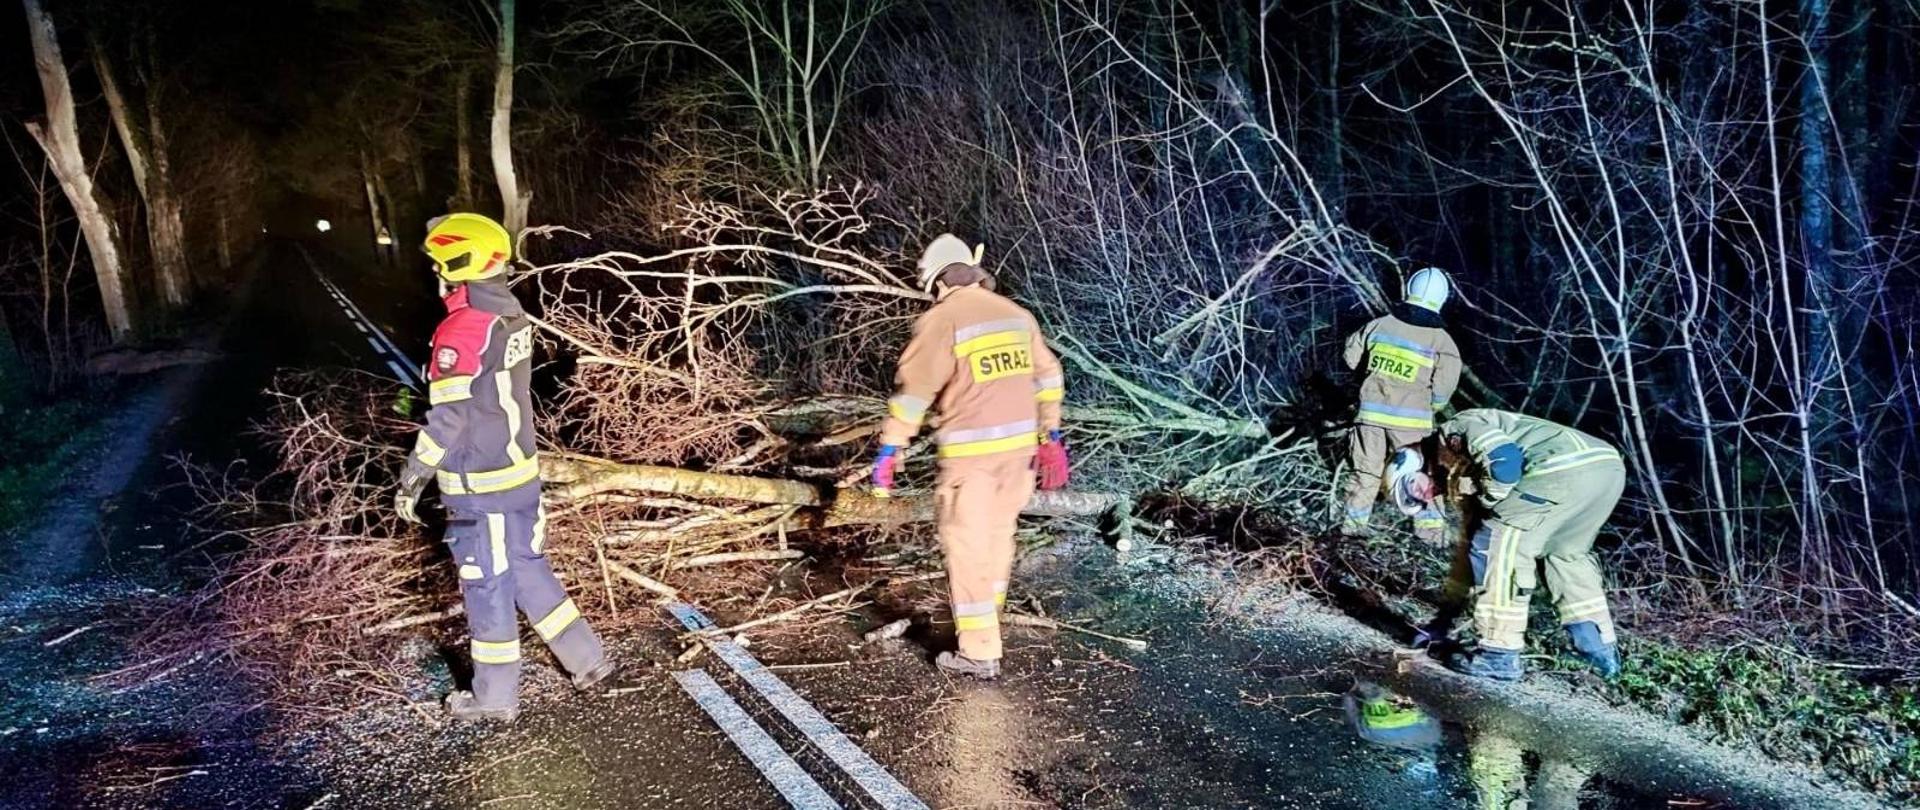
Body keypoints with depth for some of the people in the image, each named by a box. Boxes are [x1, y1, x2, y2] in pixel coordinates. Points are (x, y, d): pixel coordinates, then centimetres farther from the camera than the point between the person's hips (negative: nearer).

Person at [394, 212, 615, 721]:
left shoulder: (461, 332, -21)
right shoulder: (512, 315, 3)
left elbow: (448, 419, -21)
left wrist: (412, 479, -13)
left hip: (481, 489, -7)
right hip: (522, 473, 8)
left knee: (488, 589, 6)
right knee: (528, 571, 21)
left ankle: (495, 699, 20)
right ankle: (587, 659, 27)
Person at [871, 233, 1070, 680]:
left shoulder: (940, 320, -10)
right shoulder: (1017, 314, 10)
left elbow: (913, 391, -11)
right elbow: (1047, 377, 15)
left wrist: (888, 451, -6)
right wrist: (1051, 436, 21)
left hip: (971, 451, -7)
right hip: (1019, 445, 7)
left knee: (967, 547, 1)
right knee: (998, 535, 21)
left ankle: (980, 652, 3)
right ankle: (984, 620, 39)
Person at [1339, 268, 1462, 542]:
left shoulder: (1379, 325, -1)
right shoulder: (1441, 340, -9)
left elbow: (1352, 357, 11)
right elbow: (1444, 387, -9)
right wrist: (1431, 405, 10)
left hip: (1371, 412, 2)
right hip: (1411, 419, -2)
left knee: (1365, 470, 14)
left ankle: (1354, 521, 17)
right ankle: (1429, 524, 14)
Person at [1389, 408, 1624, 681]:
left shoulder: (1455, 432, 6)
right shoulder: (1472, 468, 31)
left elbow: (1505, 460, -15)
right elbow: (1472, 546, 35)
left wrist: (1484, 498, 4)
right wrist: (1445, 616, 40)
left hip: (1570, 467, -10)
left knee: (1500, 544, 0)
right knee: (1564, 552, 28)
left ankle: (1500, 655, 3)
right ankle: (1601, 649, 29)